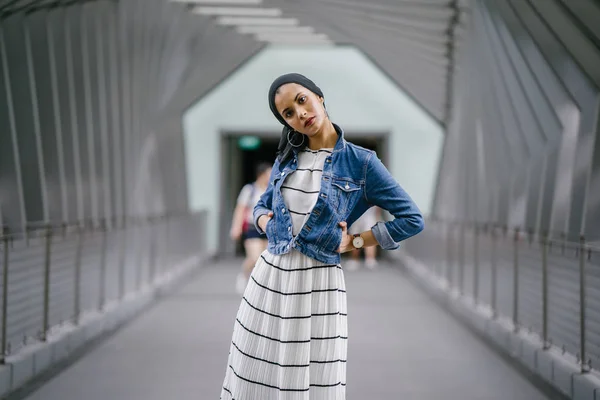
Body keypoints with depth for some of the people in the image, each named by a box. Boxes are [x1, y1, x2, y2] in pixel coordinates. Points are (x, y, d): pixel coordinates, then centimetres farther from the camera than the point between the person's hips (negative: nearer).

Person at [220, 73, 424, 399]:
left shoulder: (360, 162, -7)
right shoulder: (287, 156, 8)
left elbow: (412, 219, -7)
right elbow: (262, 205, 22)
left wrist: (353, 243, -6)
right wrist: (268, 225, 0)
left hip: (317, 283, -4)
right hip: (270, 275, 4)